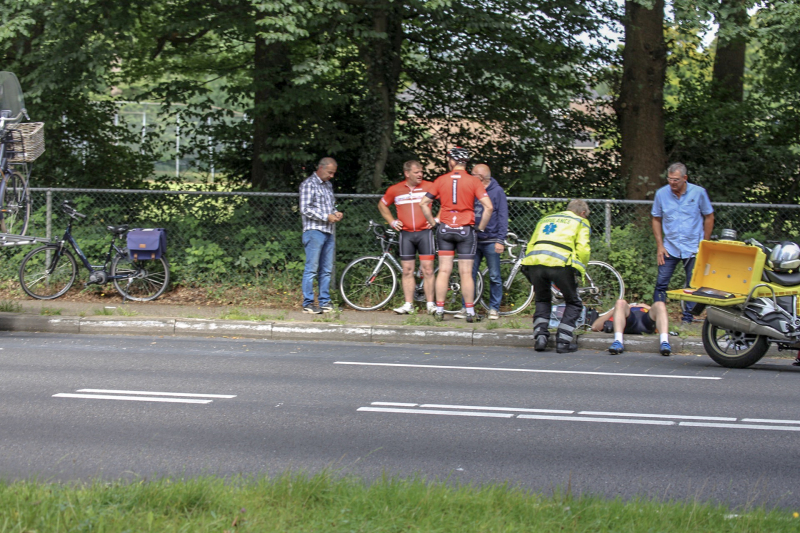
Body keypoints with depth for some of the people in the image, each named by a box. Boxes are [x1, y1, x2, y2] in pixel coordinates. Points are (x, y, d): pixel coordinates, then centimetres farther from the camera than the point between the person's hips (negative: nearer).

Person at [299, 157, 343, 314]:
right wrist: (326, 217, -15)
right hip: (314, 231, -8)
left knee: (326, 270, 8)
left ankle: (325, 301, 13)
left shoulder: (328, 185, 19)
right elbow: (305, 209, -13)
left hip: (328, 233, 8)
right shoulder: (309, 184, -5)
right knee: (311, 269, -7)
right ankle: (308, 303, -5)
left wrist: (336, 214, 6)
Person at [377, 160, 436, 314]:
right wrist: (392, 221, 12)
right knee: (407, 270, 3)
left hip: (425, 232, -2)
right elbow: (382, 205, 22)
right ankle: (408, 304, 7)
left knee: (427, 269, -5)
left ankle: (430, 304, 0)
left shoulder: (429, 187, 0)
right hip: (406, 234, 2)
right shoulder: (395, 190, 6)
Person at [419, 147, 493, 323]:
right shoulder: (473, 181, -6)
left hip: (445, 229, 2)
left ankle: (439, 310, 6)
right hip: (465, 230, -2)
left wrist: (433, 223, 11)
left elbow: (423, 204, 2)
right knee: (466, 273, 2)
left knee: (444, 271, 6)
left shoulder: (441, 180, 0)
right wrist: (481, 227, -1)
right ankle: (470, 312, 5)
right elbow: (488, 207, -13)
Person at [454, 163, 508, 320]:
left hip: (491, 241, -4)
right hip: (474, 240, 4)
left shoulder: (497, 191, -1)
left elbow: (502, 217, -5)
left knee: (494, 277, 2)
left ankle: (494, 308, 9)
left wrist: (500, 240, -11)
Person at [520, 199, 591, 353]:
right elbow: (582, 249, 4)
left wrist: (534, 283, 29)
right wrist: (579, 271, 11)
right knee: (573, 304, 14)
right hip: (559, 263, -4)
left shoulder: (545, 219, 34)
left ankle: (540, 337, 10)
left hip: (533, 261, 4)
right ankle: (563, 341, 3)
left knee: (542, 301, 25)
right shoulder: (580, 222, 21)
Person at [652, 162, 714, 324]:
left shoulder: (698, 192, -6)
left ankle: (687, 319, 13)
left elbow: (709, 217, 4)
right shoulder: (661, 194, -2)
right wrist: (660, 246, 1)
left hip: (693, 248, -1)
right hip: (670, 248, 1)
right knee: (661, 283, -3)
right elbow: (656, 219, 8)